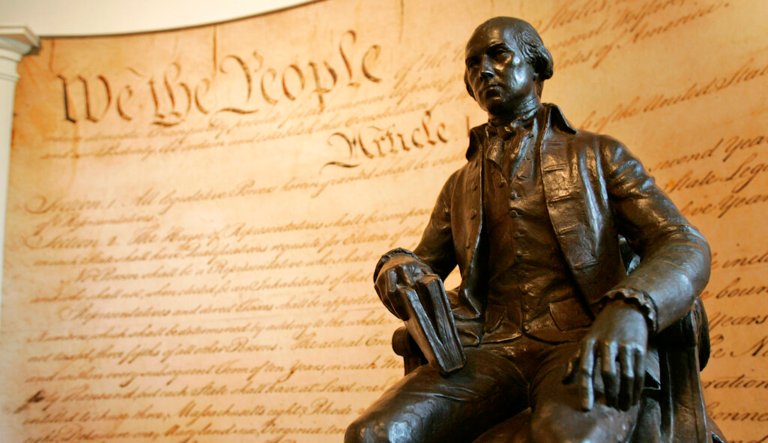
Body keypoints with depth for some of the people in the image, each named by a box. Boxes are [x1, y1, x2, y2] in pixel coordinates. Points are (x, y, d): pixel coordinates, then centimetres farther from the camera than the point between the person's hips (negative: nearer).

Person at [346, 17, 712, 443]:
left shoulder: (597, 155, 17)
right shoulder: (459, 186, 27)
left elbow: (684, 246, 4)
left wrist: (630, 311, -20)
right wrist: (396, 268, -1)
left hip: (583, 343, -3)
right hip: (491, 349, 4)